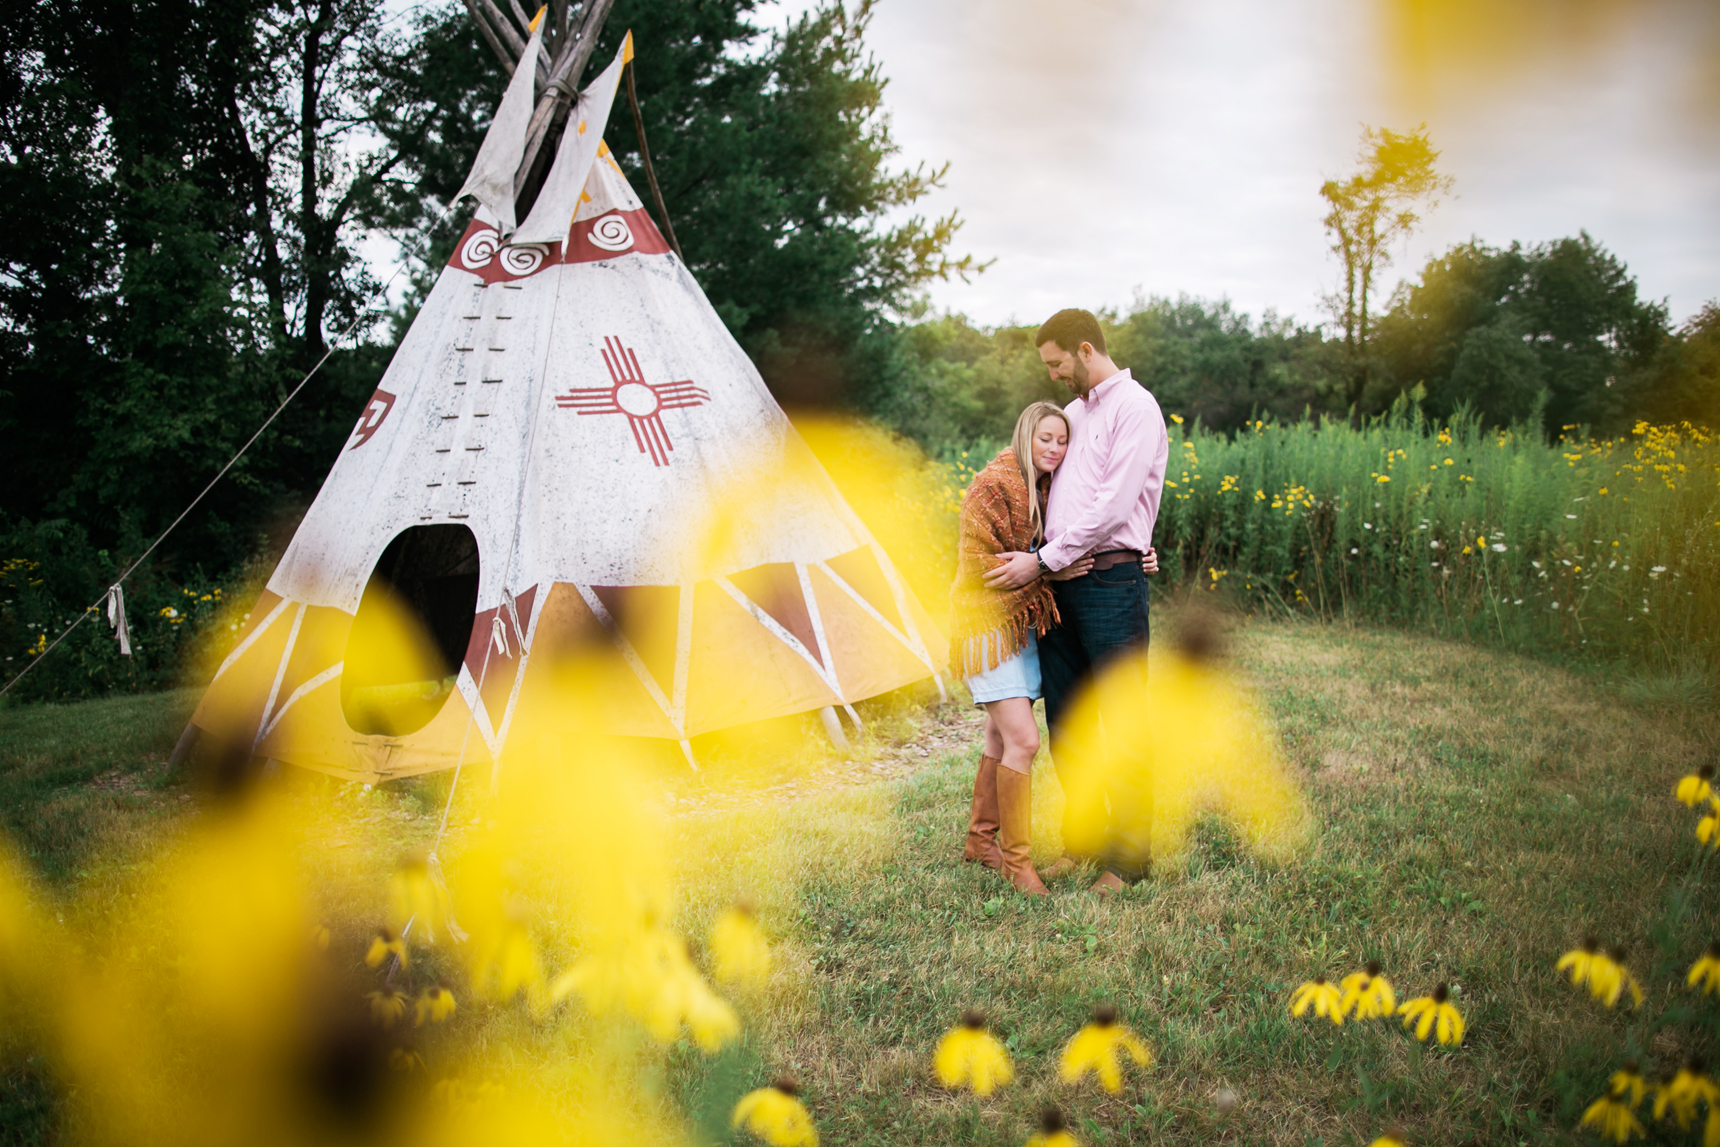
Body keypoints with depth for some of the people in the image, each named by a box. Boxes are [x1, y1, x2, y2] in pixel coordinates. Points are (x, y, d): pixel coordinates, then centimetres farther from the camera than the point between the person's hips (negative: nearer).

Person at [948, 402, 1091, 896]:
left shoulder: (1048, 489, 9)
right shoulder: (993, 486, -14)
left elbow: (1062, 553, 14)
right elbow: (981, 563, -17)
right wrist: (1046, 571, -21)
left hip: (1024, 625, 8)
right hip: (989, 623, -8)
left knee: (1001, 740, 15)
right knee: (1023, 740, -14)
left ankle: (980, 839, 30)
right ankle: (1017, 859, -4)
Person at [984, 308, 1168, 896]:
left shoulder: (1135, 407, -6)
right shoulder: (1073, 411, 19)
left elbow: (1113, 505, -16)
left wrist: (1042, 561, -16)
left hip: (1110, 578, -8)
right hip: (1060, 582, 8)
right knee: (1063, 716, 10)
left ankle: (1129, 853, 5)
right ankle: (1083, 837, 22)